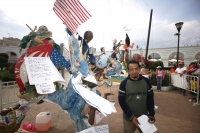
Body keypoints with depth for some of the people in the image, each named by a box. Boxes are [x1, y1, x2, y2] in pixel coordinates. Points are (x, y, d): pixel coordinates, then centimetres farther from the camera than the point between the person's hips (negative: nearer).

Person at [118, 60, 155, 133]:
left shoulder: (146, 81, -7)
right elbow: (121, 101, -11)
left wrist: (151, 114, -9)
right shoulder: (124, 83, -14)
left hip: (144, 117, 2)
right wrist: (131, 116, -17)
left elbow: (150, 98, 1)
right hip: (129, 118, -1)